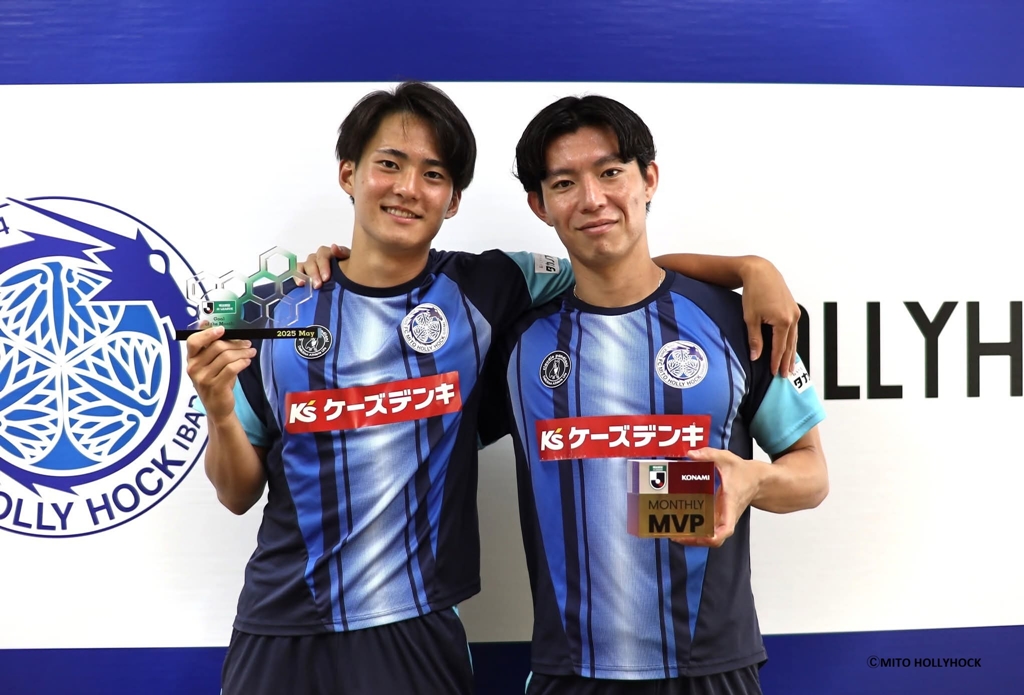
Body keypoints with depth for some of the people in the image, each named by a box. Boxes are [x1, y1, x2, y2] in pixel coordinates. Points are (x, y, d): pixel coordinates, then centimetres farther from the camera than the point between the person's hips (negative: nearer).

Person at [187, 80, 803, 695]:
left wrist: (749, 265, -13)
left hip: (419, 633, -1)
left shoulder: (482, 290, -5)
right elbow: (240, 495, 4)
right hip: (282, 633, 2)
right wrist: (220, 411, -15)